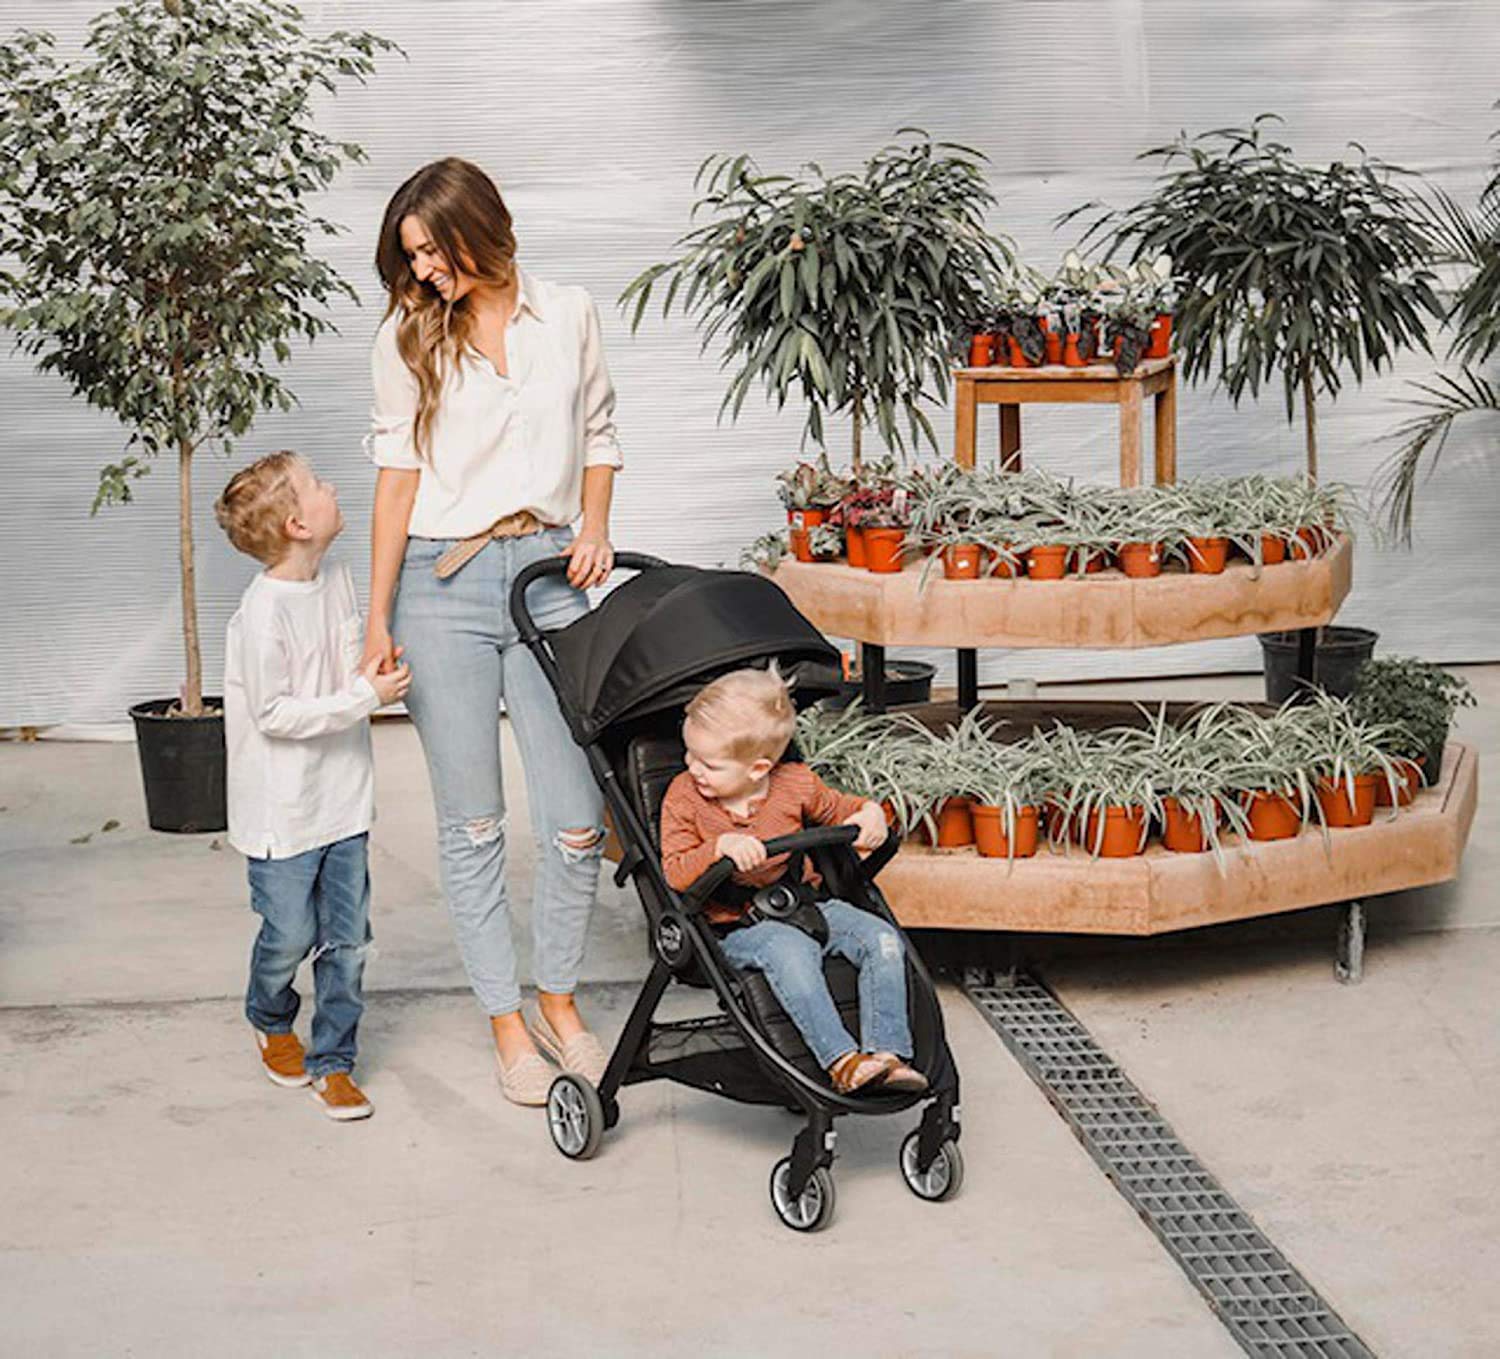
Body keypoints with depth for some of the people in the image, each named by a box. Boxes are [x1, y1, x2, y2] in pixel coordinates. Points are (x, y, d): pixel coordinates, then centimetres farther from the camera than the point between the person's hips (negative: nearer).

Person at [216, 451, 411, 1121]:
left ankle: (331, 1062, 20)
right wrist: (363, 697, -21)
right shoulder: (264, 612, -21)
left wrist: (370, 677, -3)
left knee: (347, 939, 7)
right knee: (290, 936, 7)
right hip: (284, 808, -6)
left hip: (343, 798, 6)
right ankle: (270, 1022, 37)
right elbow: (273, 715, -20)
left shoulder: (336, 575, 3)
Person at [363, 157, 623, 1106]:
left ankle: (559, 1003, 19)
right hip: (444, 586, -1)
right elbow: (397, 479, 2)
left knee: (578, 819, -1)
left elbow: (600, 434, 19)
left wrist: (595, 529, 2)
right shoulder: (408, 337, 3)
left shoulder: (568, 316, 6)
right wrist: (380, 618, -1)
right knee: (473, 822, 2)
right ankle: (506, 1022, 14)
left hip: (549, 576, 1)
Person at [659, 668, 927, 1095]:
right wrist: (721, 847, -28)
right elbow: (675, 874, -10)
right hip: (739, 927, -4)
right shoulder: (683, 797, -3)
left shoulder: (796, 784, 1)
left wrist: (870, 814, -4)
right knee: (789, 950, -36)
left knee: (881, 938, -17)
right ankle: (839, 1059, -39)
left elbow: (838, 809, 20)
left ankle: (887, 1053, -23)